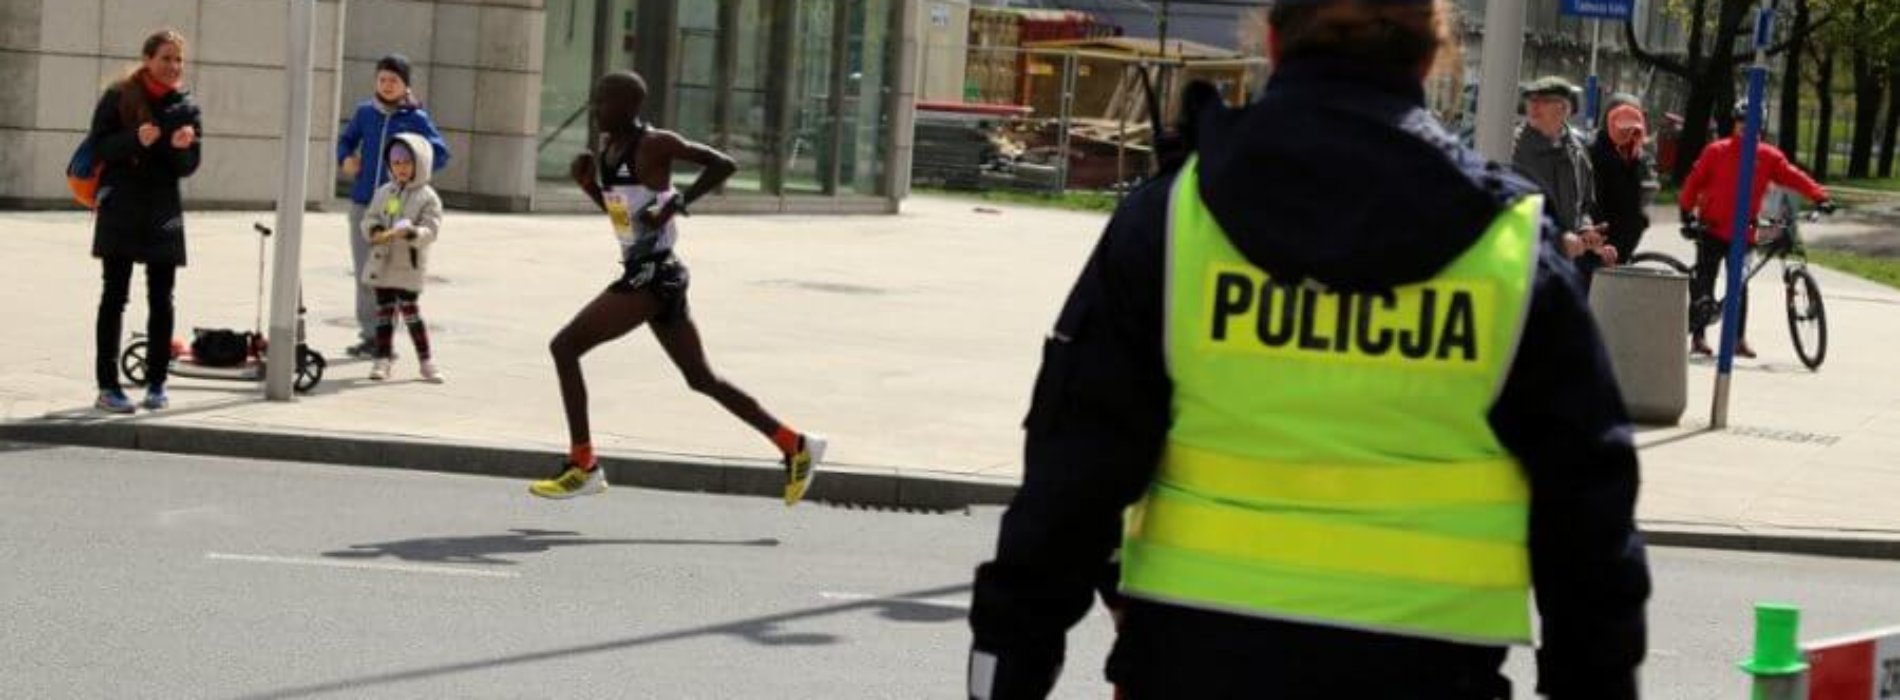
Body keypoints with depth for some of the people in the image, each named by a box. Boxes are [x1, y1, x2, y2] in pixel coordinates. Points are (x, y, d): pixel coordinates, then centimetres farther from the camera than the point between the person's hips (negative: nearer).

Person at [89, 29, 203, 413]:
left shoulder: (187, 107, 6)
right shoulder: (118, 97, -1)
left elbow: (188, 166, 4)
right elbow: (98, 145, -5)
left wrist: (182, 147, -18)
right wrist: (135, 140, -22)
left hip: (163, 213, 3)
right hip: (120, 211, -3)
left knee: (161, 301, 4)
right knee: (115, 296, -2)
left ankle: (157, 383, 12)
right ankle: (108, 385, 0)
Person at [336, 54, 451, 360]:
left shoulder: (416, 118, -2)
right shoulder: (366, 112, 7)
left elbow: (441, 155, -7)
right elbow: (346, 138, 22)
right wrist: (345, 158, 2)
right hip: (362, 203, 4)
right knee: (364, 273, 7)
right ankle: (368, 334, 16)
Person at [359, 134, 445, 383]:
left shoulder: (427, 197, -4)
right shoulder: (384, 192, 10)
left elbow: (431, 230, -12)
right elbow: (370, 219, 9)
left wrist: (409, 233, -30)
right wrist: (375, 231, -14)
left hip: (409, 266, -4)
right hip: (382, 262, 4)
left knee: (410, 310, -4)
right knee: (384, 309, 6)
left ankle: (426, 361, 5)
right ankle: (382, 359, 11)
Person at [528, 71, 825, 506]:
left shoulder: (654, 144, -12)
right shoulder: (606, 149, 13)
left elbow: (723, 165, -15)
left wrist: (677, 204, -20)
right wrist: (587, 183, 7)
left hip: (653, 274, -10)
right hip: (642, 273, 10)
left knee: (565, 346, -11)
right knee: (701, 378, 14)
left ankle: (583, 467, -7)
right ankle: (795, 447, 21)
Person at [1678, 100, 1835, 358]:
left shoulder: (1768, 156, 1)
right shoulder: (1716, 151, -4)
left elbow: (1793, 177, -5)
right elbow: (1694, 181, -1)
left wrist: (1819, 196, -17)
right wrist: (1687, 214, -6)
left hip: (1742, 232, 2)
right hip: (1712, 229, -2)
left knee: (1739, 286, 6)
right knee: (1704, 282, -1)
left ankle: (1739, 338, 11)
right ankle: (1698, 335, 4)